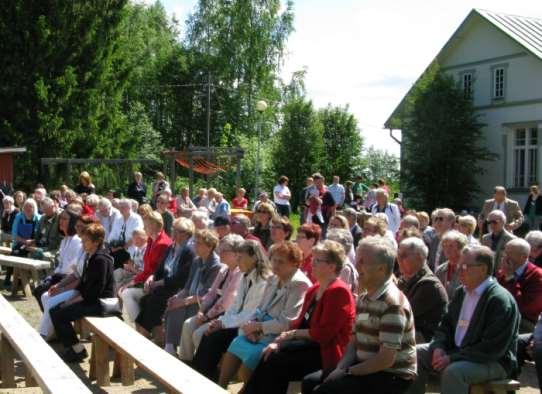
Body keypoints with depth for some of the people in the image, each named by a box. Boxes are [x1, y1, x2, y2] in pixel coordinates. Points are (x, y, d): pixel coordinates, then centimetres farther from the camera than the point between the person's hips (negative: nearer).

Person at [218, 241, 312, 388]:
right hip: (262, 331, 8)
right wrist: (252, 324, -4)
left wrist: (257, 326, -14)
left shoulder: (299, 285, -17)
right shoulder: (274, 279, 11)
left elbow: (286, 323, -21)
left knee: (250, 356, -22)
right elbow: (261, 309, 17)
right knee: (233, 346, -5)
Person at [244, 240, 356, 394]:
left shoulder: (339, 292, -16)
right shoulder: (314, 290, 14)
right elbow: (300, 322, 14)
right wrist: (279, 341, -1)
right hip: (310, 344, 8)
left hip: (326, 351, -8)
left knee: (275, 363, -20)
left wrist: (294, 334, -9)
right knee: (270, 357, -14)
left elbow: (323, 334, -19)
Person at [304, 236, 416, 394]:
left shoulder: (393, 304, -20)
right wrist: (340, 369, -3)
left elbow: (386, 360, -23)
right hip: (365, 368, 9)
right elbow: (354, 341, 14)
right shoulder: (363, 298, 11)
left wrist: (348, 372, -16)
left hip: (392, 376, -9)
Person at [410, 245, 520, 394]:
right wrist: (439, 347, -7)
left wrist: (453, 358, -24)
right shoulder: (461, 292, 8)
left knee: (453, 371, -34)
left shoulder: (500, 300, -19)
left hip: (492, 361, -8)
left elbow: (493, 348, -24)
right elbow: (446, 324, 15)